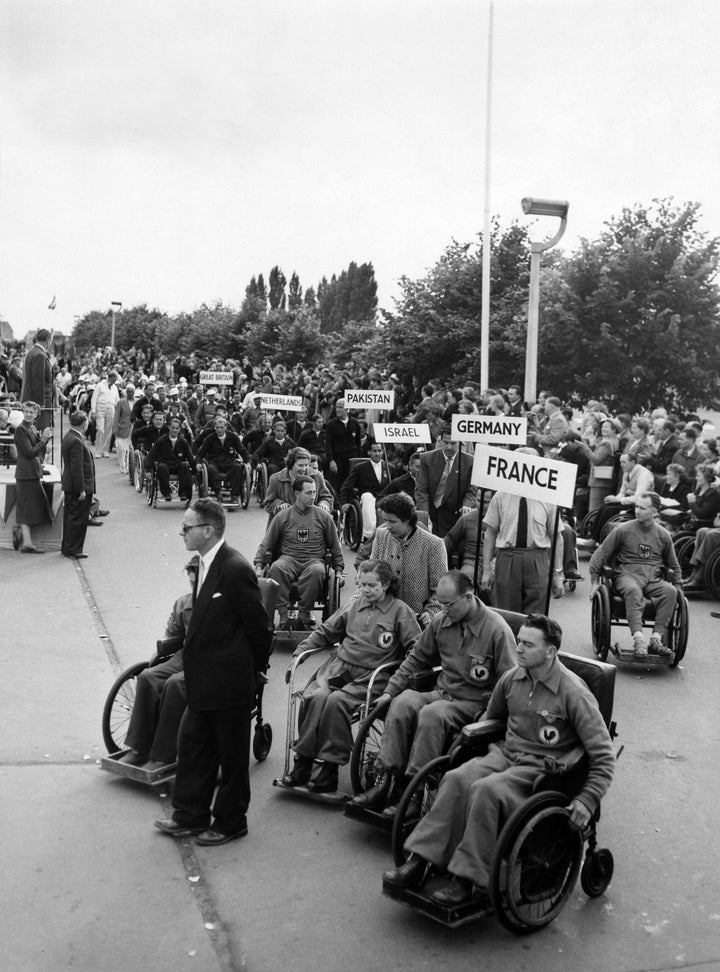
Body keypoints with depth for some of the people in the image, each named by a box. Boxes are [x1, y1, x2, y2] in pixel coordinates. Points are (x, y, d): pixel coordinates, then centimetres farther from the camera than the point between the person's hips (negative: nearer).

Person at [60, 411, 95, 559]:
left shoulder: (69, 436, 9)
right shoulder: (76, 441, -22)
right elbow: (77, 468, -23)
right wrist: (81, 490, -21)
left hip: (69, 486, 10)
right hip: (78, 486, -10)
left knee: (70, 516, 17)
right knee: (78, 519, -1)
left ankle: (66, 547, 27)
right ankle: (73, 550, 6)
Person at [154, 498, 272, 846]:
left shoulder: (235, 569, -22)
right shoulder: (205, 564, 6)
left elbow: (258, 624, -15)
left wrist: (257, 668, -3)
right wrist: (192, 664, 13)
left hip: (229, 681, -9)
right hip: (205, 680, 9)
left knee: (231, 754, 8)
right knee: (193, 745, 17)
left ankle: (230, 821, 23)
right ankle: (191, 814, 31)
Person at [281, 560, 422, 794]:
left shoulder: (400, 610, 6)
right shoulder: (354, 606, 20)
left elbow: (417, 648, 2)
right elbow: (325, 633, 29)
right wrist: (300, 650, 17)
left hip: (372, 676, -4)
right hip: (339, 665, 4)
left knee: (337, 701, -30)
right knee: (316, 696, -25)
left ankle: (330, 770, -23)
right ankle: (302, 764, -20)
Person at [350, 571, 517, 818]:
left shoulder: (497, 630, -13)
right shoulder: (440, 622, 5)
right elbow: (416, 659, 17)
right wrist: (390, 690, 9)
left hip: (474, 703, -6)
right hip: (441, 693, 6)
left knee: (430, 714, -33)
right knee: (402, 703, -23)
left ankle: (414, 793, -26)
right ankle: (386, 781, -22)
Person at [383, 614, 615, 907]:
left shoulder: (574, 693, -12)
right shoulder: (511, 679, 5)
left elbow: (604, 756, -9)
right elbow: (491, 717, 27)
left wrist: (587, 801, -16)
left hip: (542, 768, -5)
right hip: (505, 753, 5)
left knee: (485, 790, -33)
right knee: (456, 778, -25)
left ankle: (469, 882, -26)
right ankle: (418, 861, -25)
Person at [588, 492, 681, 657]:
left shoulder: (663, 535, 11)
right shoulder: (623, 530, 3)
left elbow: (674, 565, 26)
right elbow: (599, 555, 8)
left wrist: (678, 586, 16)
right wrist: (595, 582, 4)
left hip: (654, 578, 3)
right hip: (627, 574, -3)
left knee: (670, 591, -30)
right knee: (633, 590, -38)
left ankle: (656, 638, -33)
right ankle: (638, 638, -47)